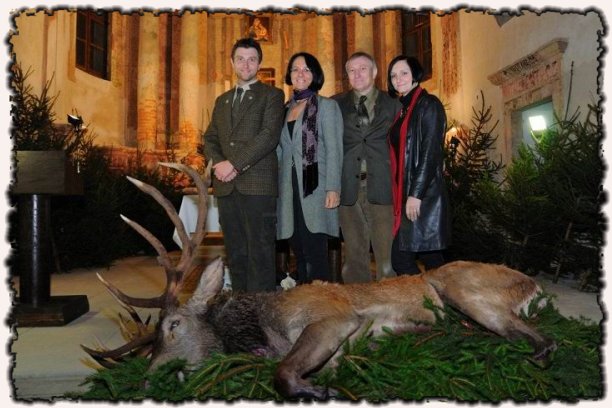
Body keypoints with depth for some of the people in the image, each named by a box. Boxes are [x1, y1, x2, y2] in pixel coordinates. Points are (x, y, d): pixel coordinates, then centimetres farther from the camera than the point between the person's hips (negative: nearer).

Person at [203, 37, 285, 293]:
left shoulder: (272, 95, 6)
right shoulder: (222, 100, 23)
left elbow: (269, 136, -9)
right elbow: (210, 139, 18)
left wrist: (234, 164, -12)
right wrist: (218, 164, -3)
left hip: (258, 185, -5)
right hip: (226, 186, 5)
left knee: (260, 253, -5)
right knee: (235, 253, 8)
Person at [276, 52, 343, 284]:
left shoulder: (326, 106, 3)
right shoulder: (285, 109, 18)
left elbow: (334, 150, -4)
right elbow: (280, 150, 18)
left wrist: (333, 188, -13)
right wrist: (277, 186, 10)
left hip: (314, 188, -5)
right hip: (289, 189, 5)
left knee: (314, 254, -7)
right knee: (299, 252, 8)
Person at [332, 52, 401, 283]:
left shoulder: (392, 104, 11)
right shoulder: (336, 105, 12)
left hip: (381, 188, -1)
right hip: (348, 189, 1)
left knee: (387, 252, -1)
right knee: (354, 254, 7)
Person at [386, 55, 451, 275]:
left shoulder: (428, 104, -5)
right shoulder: (402, 109, 19)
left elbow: (431, 152, -14)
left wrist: (416, 195, -19)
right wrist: (401, 196, 12)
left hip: (422, 196, -8)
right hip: (405, 194, 8)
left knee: (401, 258, -9)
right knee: (430, 257, 11)